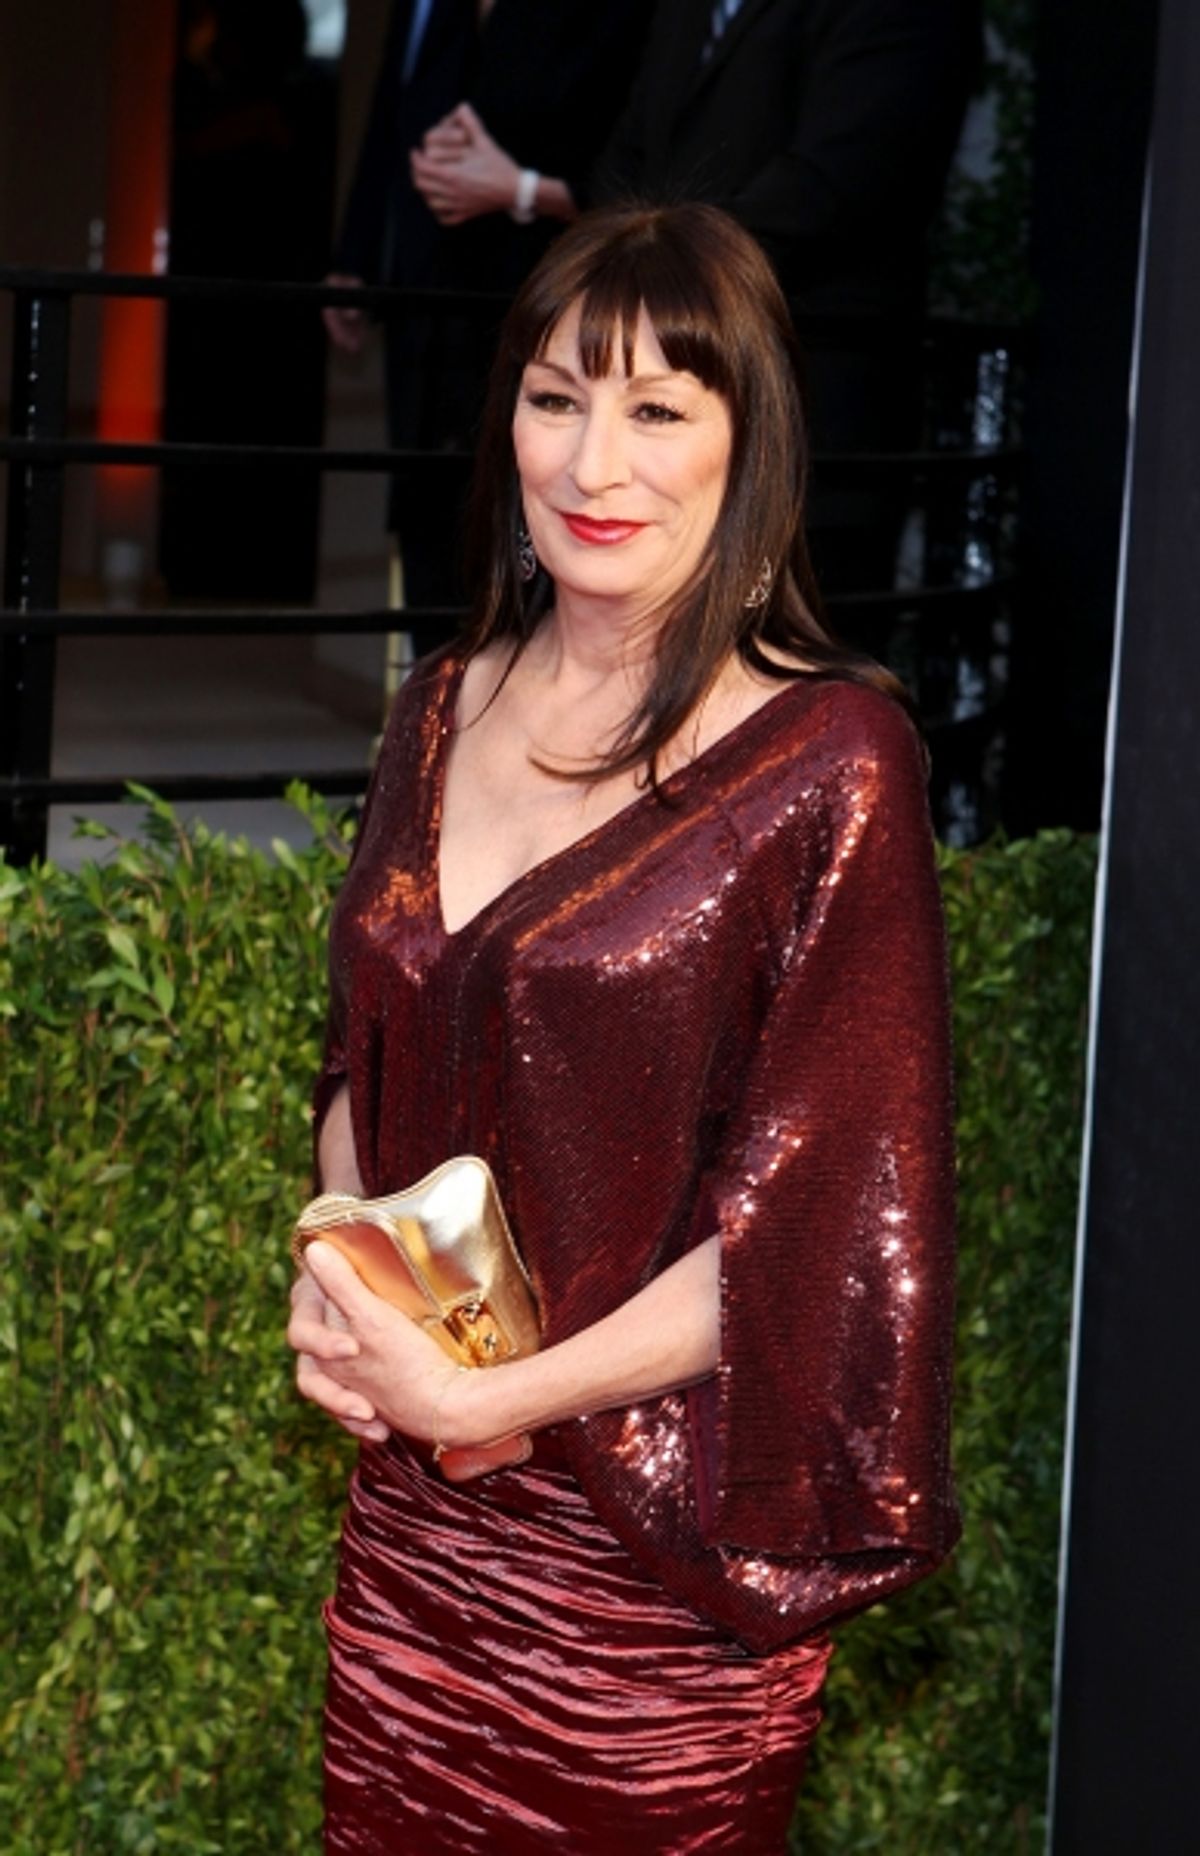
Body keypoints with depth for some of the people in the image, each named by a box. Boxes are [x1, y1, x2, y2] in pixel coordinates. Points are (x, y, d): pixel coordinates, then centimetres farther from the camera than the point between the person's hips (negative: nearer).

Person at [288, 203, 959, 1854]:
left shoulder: (830, 758, -13)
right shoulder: (450, 710, 5)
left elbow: (828, 1216, -15)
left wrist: (480, 1397, -15)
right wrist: (337, 1271, -4)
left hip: (656, 1550, -5)